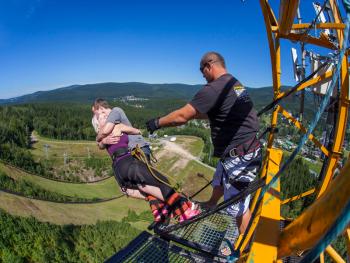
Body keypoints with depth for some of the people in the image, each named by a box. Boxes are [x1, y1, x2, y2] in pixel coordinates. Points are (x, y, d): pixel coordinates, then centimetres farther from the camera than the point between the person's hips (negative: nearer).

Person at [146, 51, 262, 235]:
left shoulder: (214, 89, -20)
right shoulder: (236, 84, 11)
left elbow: (182, 116, -19)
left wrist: (157, 123, -4)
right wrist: (192, 114, 28)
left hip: (239, 156, -10)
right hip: (247, 149, 10)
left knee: (239, 206, 5)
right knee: (218, 183, 29)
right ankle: (210, 206, 54)